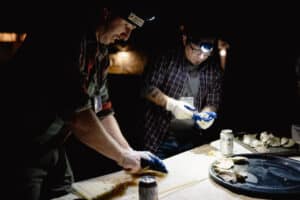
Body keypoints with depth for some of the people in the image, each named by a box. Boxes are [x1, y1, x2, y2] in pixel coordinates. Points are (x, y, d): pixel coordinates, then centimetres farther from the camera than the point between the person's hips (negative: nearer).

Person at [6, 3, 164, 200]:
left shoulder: (100, 51, 2)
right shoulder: (66, 35, -27)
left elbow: (102, 108, 8)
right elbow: (77, 114, -33)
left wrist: (130, 153, 3)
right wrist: (122, 156, -20)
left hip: (53, 148, 8)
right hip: (19, 148, -8)